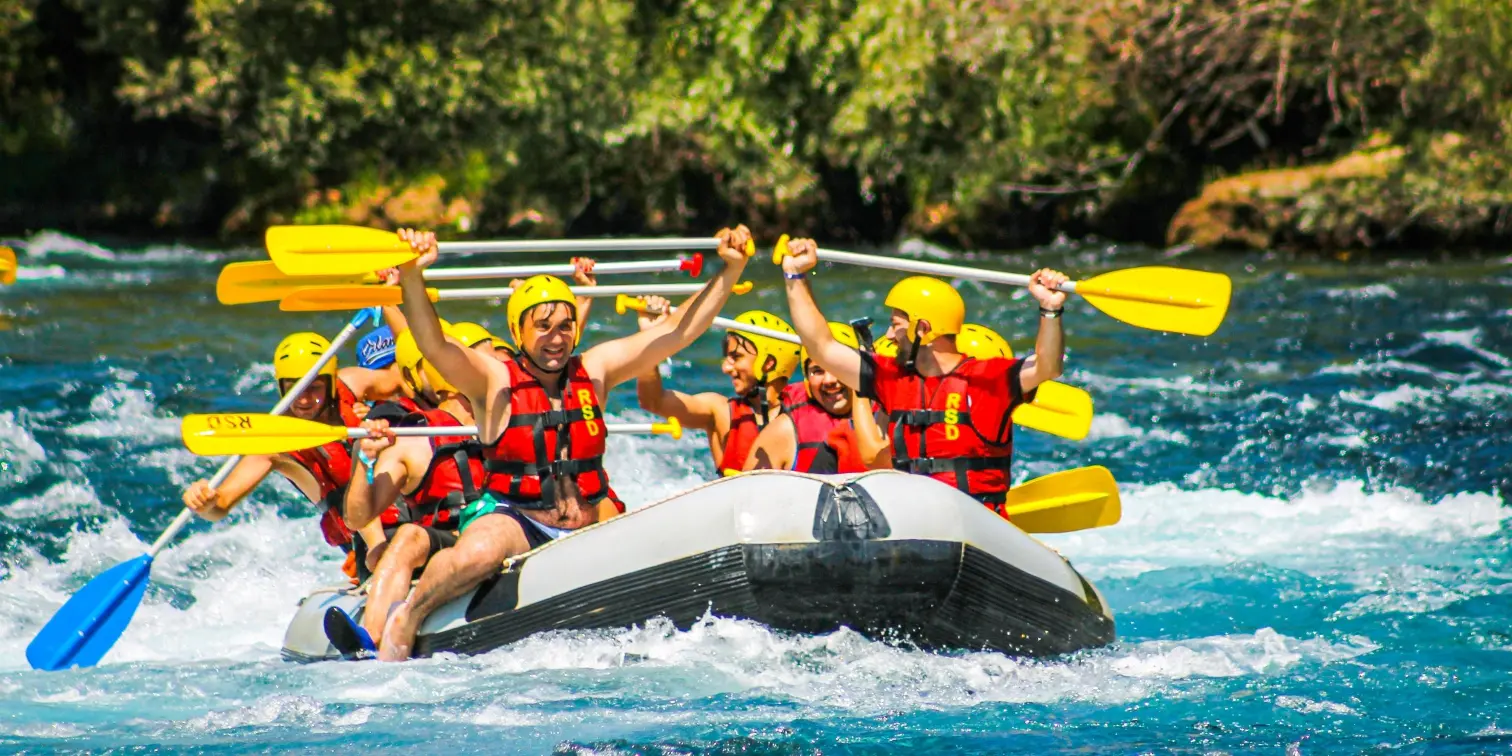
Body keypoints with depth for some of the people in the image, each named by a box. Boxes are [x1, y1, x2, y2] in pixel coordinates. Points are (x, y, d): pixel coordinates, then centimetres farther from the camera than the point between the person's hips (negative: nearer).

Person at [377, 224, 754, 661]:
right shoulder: (494, 382, -3)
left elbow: (679, 330, 8)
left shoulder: (595, 371, 8)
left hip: (588, 525, 4)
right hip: (512, 517, -4)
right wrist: (411, 277, -37)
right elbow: (433, 344, -21)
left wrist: (731, 269, 0)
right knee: (477, 555, -37)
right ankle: (406, 620, -10)